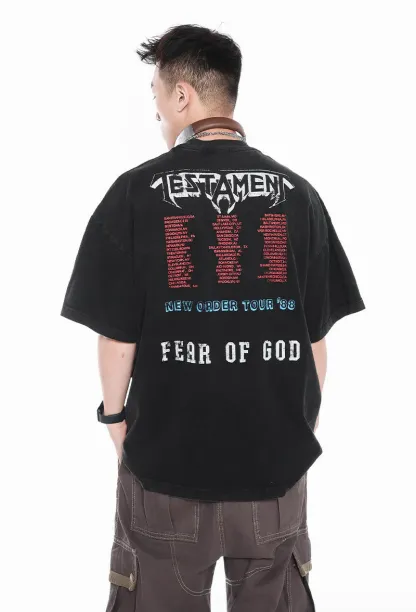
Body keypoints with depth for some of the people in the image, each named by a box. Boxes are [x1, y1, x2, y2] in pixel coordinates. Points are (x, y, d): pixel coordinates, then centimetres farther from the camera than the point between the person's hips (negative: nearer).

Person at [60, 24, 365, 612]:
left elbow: (117, 334, -7)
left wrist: (115, 415, 9)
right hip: (277, 457, 2)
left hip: (167, 454, -2)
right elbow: (316, 337, 2)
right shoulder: (297, 193, -3)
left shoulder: (138, 191, -10)